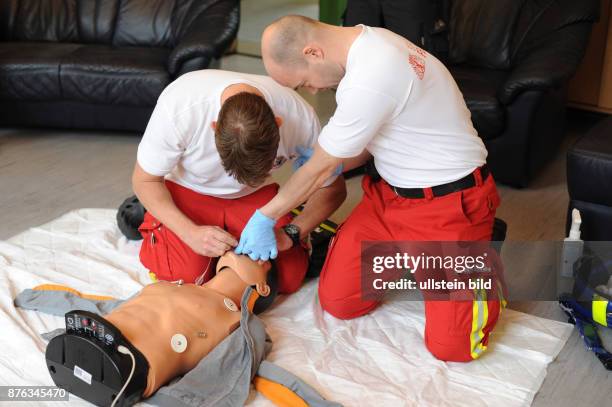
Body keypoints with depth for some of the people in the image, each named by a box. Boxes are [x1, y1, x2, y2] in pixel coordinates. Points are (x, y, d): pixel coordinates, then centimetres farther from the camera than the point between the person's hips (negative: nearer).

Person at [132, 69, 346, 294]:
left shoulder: (300, 116, -31)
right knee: (184, 277, -22)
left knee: (289, 279, -13)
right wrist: (190, 232, -32)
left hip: (254, 194, 2)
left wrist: (289, 235, -29)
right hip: (188, 190, -1)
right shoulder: (178, 106, -36)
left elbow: (333, 189, -13)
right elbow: (144, 180, -18)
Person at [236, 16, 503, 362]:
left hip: (450, 204, -8)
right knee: (336, 301, 4)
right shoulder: (365, 40, 0)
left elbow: (319, 170, -17)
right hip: (391, 194, 8)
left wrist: (264, 217, -4)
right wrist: (334, 165, -3)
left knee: (449, 346, -8)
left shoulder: (368, 82, -30)